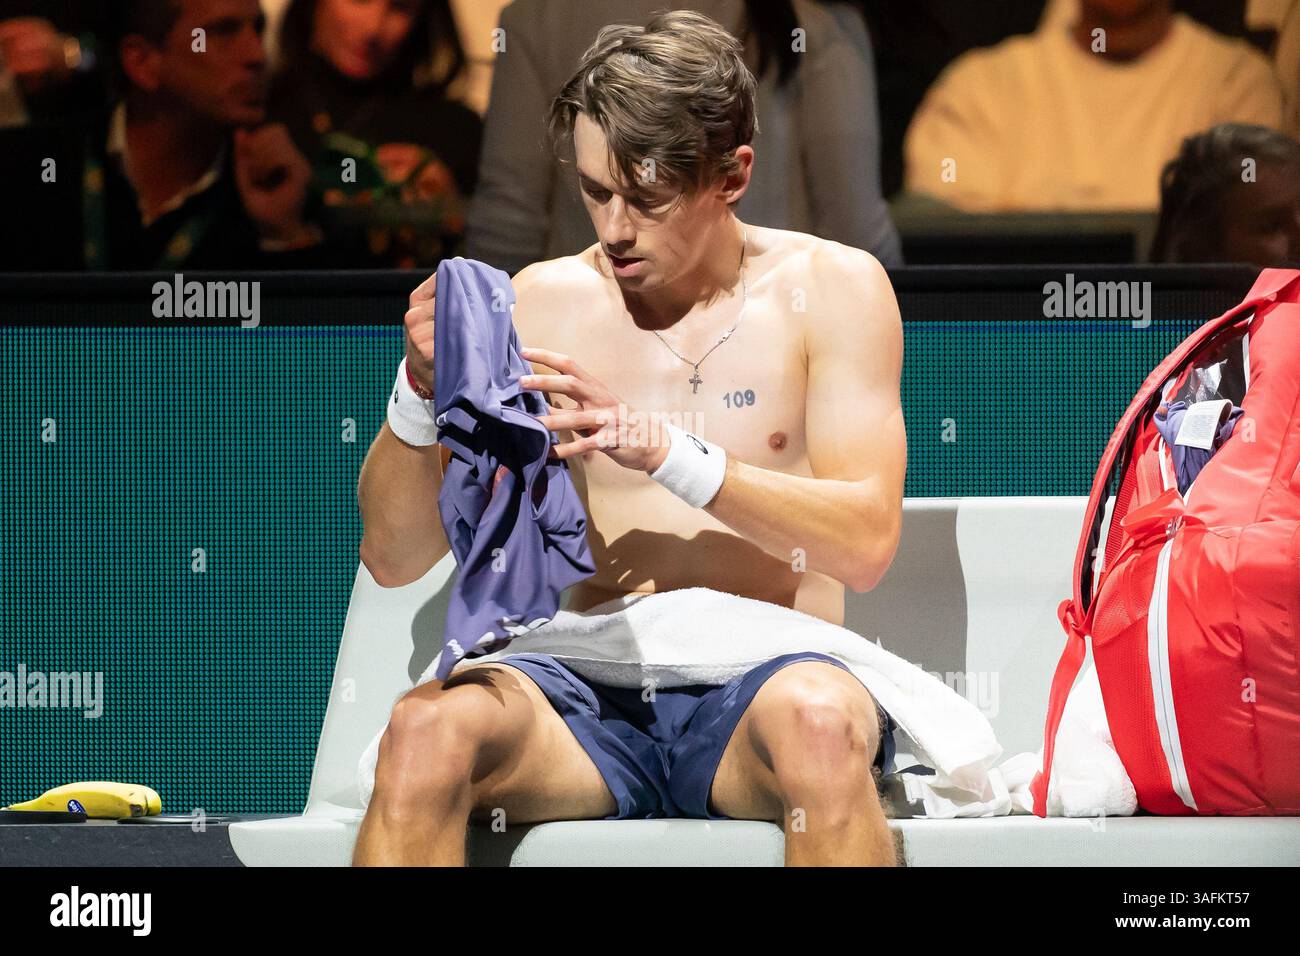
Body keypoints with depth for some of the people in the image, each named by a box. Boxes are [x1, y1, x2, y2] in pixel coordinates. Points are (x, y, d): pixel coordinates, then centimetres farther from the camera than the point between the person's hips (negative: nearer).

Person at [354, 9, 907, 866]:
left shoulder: (831, 288, 6)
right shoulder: (544, 299, 10)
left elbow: (866, 544, -7)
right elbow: (393, 558, 10)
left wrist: (663, 449, -18)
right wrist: (424, 387, -9)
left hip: (762, 677, -2)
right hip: (586, 693, 2)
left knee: (819, 720, -39)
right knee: (427, 731, -32)